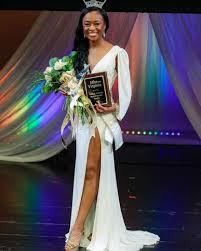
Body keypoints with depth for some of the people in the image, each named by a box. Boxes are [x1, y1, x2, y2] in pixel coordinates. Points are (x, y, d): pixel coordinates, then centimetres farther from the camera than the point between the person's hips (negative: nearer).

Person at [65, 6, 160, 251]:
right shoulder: (81, 52, 12)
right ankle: (89, 229, 18)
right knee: (85, 171, 9)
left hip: (103, 117, -6)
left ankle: (77, 230, -6)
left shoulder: (117, 53, -5)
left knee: (92, 170, -7)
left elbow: (125, 88, -5)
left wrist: (115, 108, -22)